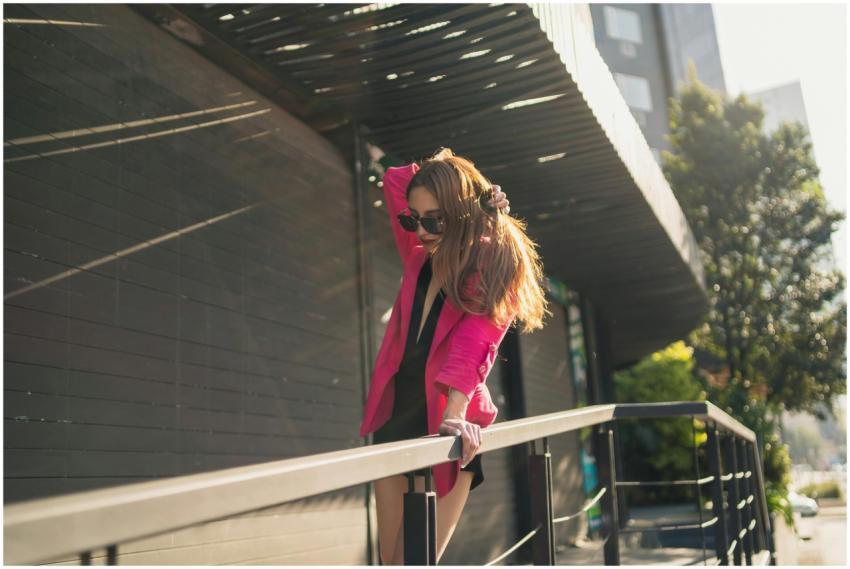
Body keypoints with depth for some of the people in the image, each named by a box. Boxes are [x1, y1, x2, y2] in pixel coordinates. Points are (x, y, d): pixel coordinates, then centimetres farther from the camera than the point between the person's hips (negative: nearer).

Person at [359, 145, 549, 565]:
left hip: (446, 427, -6)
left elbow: (474, 345, -26)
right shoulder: (421, 258, 6)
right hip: (395, 419, 6)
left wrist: (456, 414, -38)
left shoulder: (493, 266, -10)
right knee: (391, 560, 10)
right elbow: (396, 181, 16)